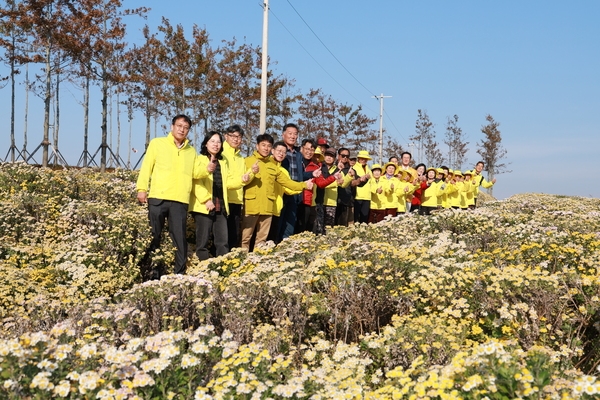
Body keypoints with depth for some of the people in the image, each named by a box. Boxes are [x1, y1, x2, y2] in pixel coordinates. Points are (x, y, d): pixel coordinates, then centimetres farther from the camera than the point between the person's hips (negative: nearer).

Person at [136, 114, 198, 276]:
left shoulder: (191, 151, 17)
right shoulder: (157, 143, 8)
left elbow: (195, 175, 20)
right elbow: (146, 167, 5)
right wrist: (141, 188, -3)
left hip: (180, 200, 2)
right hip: (157, 198, -2)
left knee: (179, 237, -1)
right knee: (153, 236, 2)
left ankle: (180, 273, 5)